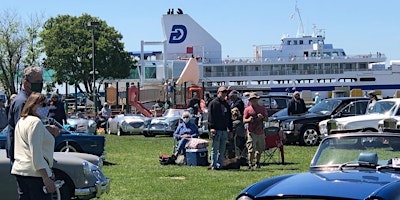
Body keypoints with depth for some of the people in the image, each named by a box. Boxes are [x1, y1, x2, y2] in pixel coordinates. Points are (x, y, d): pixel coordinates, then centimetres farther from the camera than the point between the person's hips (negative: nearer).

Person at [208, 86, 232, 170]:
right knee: (215, 149, -5)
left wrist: (230, 129, 16)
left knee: (222, 150, 8)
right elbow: (210, 117, -8)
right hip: (216, 130, -7)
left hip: (224, 130, 7)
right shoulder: (213, 103, -1)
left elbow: (229, 118, 23)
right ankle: (214, 165, -3)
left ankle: (220, 165, 12)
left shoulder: (226, 105, 20)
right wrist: (211, 128, -18)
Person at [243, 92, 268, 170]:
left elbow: (267, 119, 7)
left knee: (260, 149, 13)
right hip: (251, 132, -4)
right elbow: (244, 120, -1)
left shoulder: (263, 108, 11)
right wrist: (249, 120, -23)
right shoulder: (247, 109, 3)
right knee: (251, 149, -13)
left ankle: (257, 162, 29)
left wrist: (262, 117, -15)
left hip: (261, 132, 4)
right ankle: (250, 164, -10)